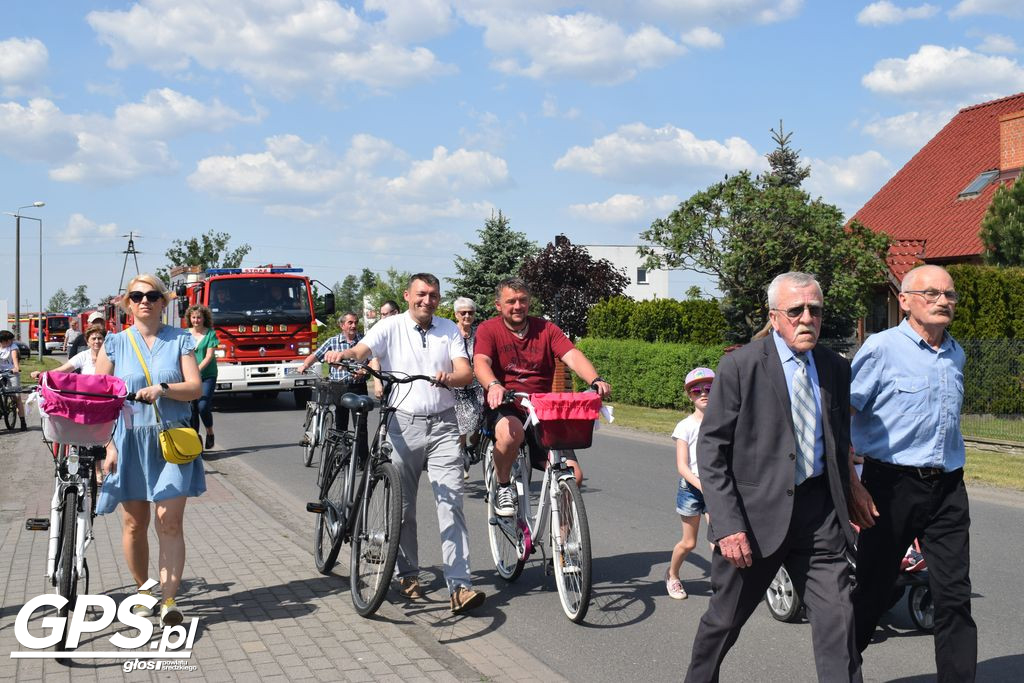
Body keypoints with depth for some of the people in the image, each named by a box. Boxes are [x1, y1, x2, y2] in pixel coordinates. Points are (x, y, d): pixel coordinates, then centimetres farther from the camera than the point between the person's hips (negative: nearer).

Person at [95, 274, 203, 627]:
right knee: (133, 524, 6)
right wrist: (107, 445, -7)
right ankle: (144, 591, 24)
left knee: (169, 521, -10)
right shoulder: (115, 343, 6)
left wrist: (162, 389, -22)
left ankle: (168, 599, -9)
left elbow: (195, 387, -2)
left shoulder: (180, 340, 5)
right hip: (129, 439, 1)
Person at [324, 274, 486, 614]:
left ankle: (459, 585, -11)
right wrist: (342, 354, -36)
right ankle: (408, 574, 24)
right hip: (403, 424, -1)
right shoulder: (391, 327, 3)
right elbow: (362, 350, -13)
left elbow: (466, 372, 0)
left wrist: (449, 378, -23)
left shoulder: (449, 330, 10)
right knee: (403, 506, 7)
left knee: (451, 503, -8)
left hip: (442, 424, 1)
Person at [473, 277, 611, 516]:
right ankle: (503, 488, -12)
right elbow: (480, 362, -18)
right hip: (503, 408, -3)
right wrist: (493, 385, -41)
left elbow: (572, 355, -8)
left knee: (573, 474, -12)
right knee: (511, 432, -40)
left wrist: (595, 380, -29)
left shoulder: (546, 329, 7)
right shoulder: (488, 329, 0)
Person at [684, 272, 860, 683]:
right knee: (724, 619, 10)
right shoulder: (740, 366, -7)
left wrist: (844, 508, 14)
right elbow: (711, 451, -9)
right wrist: (727, 525, -16)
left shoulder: (836, 370, 8)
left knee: (838, 621, -2)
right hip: (756, 512, -3)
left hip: (819, 512, 4)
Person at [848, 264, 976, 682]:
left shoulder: (956, 354, 13)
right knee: (872, 592, 4)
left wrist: (950, 481, 17)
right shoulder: (882, 348, -7)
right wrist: (849, 484, -15)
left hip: (947, 489, 5)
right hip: (892, 485, -5)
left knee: (955, 598, 1)